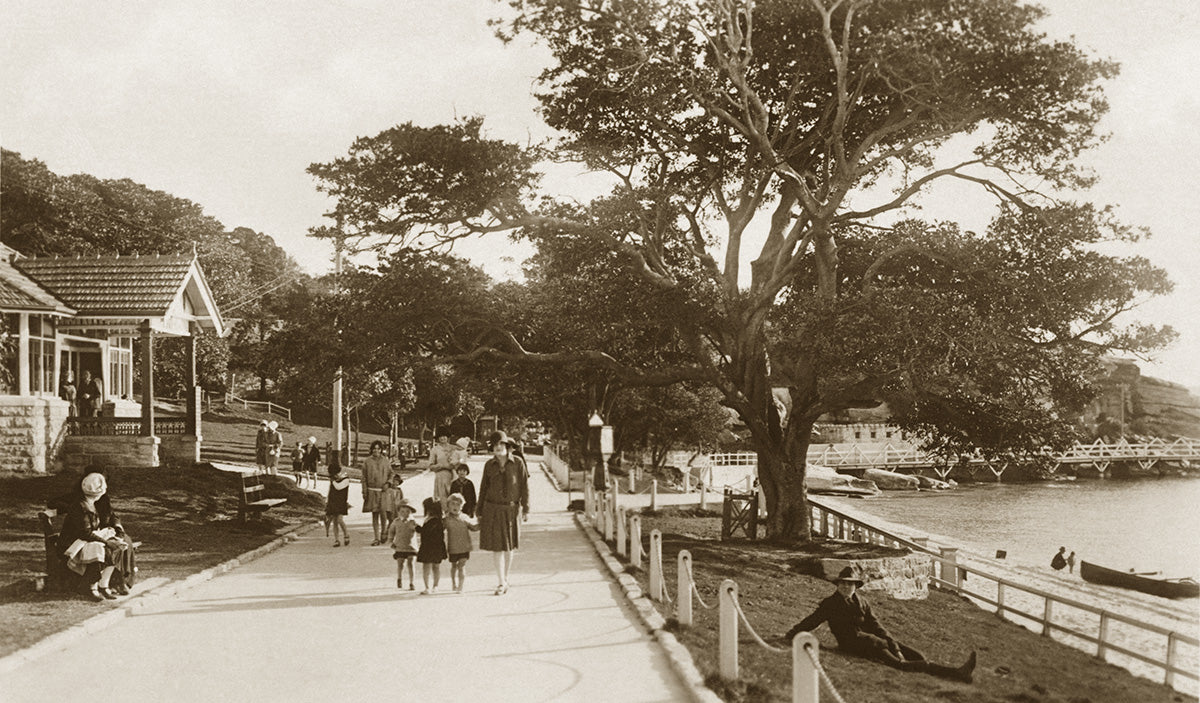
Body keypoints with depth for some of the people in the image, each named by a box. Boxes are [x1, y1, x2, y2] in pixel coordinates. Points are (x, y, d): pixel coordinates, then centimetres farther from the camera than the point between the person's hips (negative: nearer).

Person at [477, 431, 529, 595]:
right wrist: (479, 512, 7)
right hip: (492, 509, 0)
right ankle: (502, 582, 3)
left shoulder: (518, 463, -4)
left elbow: (524, 487, -1)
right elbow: (483, 488, 7)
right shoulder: (489, 465, 1)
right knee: (496, 546, -4)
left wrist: (526, 509, -4)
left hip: (512, 509, 0)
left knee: (509, 547, 11)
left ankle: (505, 579, 28)